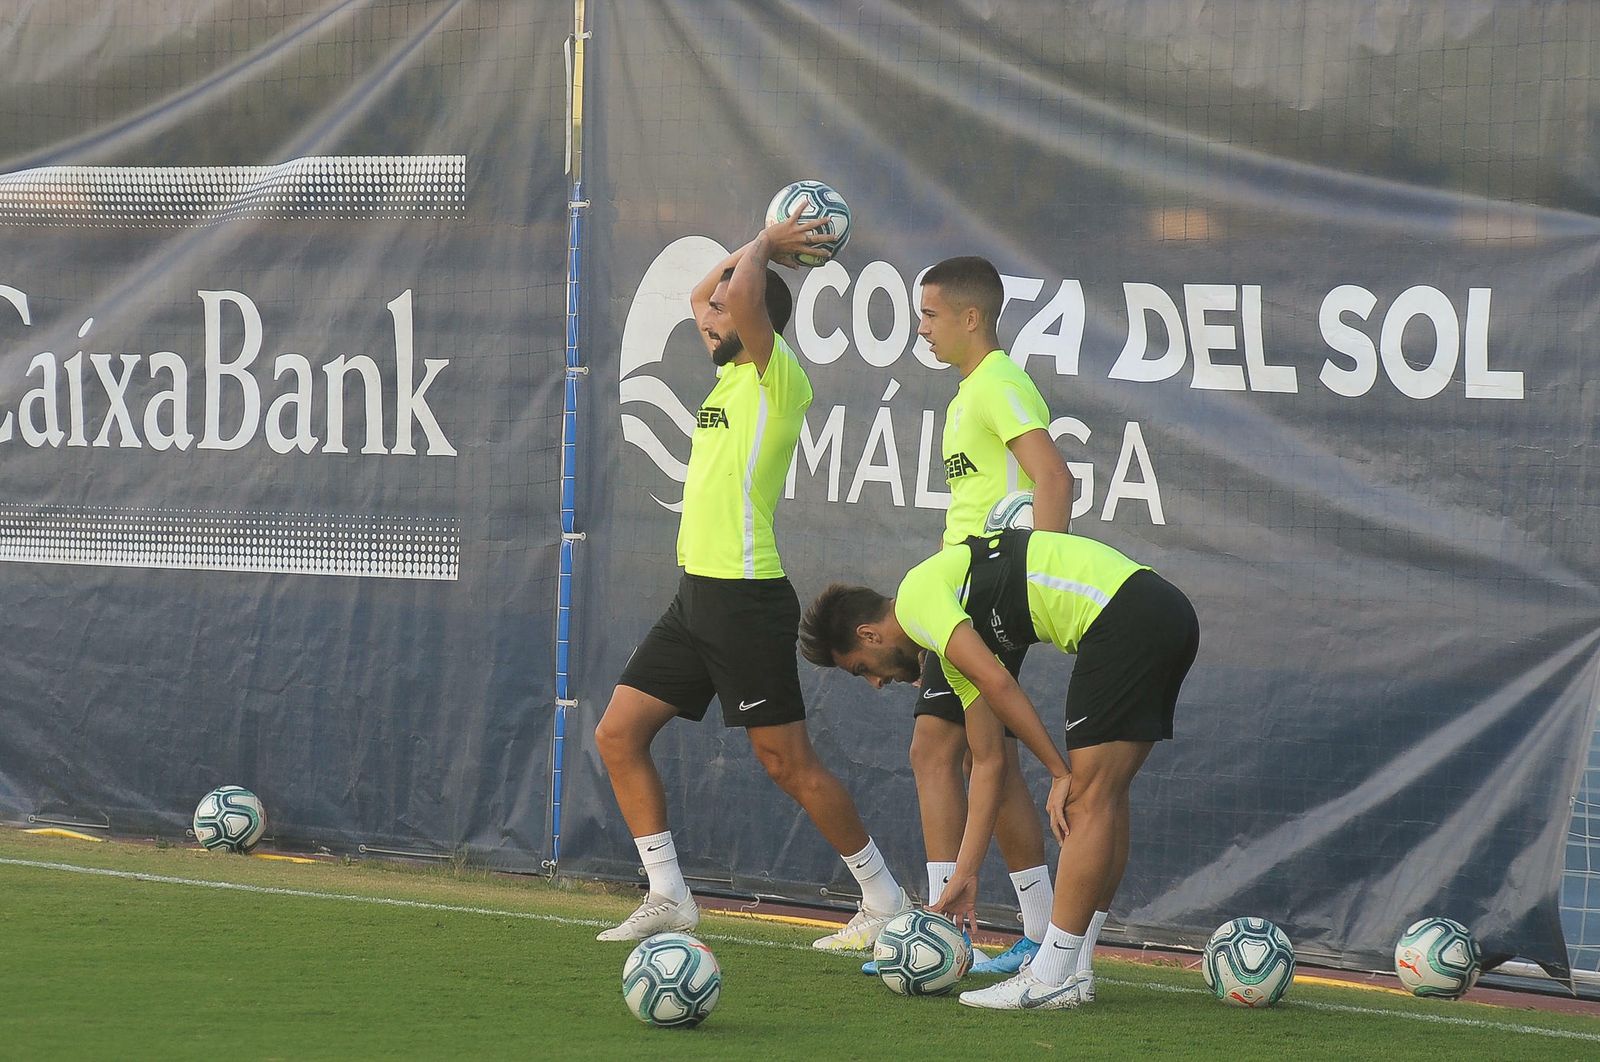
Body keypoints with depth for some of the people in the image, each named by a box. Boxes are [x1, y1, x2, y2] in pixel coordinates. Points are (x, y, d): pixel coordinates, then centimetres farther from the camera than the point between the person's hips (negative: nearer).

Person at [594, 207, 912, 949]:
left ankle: (885, 901, 5)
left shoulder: (779, 380, -11)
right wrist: (763, 245, 18)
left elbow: (744, 297, -28)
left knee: (787, 762, -5)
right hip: (696, 592, 9)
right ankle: (668, 897, 9)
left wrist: (763, 249, -9)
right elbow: (700, 297, 30)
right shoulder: (732, 375, 14)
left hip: (745, 595, -9)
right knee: (618, 734, 5)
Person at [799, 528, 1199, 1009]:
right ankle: (1073, 968, 18)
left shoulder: (917, 595, 1)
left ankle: (1051, 978, -6)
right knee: (1104, 799, 14)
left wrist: (1062, 774, -7)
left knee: (1088, 800, -7)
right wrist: (964, 876, 27)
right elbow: (988, 762, 28)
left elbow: (998, 685, -13)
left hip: (1122, 613, -10)